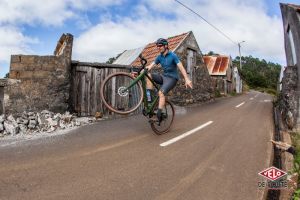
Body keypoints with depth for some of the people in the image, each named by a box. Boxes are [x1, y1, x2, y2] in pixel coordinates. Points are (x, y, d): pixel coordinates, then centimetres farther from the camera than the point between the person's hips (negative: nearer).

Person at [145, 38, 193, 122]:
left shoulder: (173, 55, -10)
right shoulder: (159, 57, 7)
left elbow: (181, 67, -18)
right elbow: (151, 65, -2)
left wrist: (187, 79, -29)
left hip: (172, 78, -6)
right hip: (163, 76, 6)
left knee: (161, 93, -28)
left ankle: (159, 114, -25)